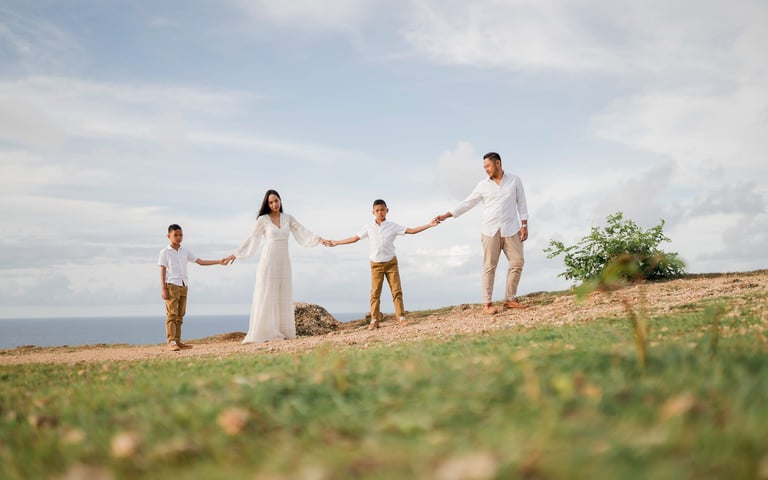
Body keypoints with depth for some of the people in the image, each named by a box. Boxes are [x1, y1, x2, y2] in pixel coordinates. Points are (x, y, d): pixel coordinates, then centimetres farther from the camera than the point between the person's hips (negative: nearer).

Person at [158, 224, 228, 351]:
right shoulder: (165, 252, 1)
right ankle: (171, 342, -12)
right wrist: (163, 289, -11)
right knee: (172, 314, -10)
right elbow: (162, 271, -3)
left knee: (180, 315, 6)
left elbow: (201, 262, 12)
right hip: (172, 286, -5)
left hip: (184, 286, 6)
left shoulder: (185, 252, 14)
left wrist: (219, 262, 3)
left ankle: (177, 341, 10)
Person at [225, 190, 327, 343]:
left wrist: (320, 239, -7)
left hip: (283, 262, 4)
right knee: (266, 296, -5)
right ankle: (263, 332, -4)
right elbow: (251, 239, 6)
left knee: (283, 297, 4)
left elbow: (303, 232, 5)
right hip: (268, 261, -4)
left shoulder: (288, 218, 9)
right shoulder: (263, 220, -2)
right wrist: (235, 254, 9)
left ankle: (283, 332, 7)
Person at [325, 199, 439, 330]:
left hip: (391, 262, 0)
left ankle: (401, 317, 3)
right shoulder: (368, 227, 0)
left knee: (397, 290, -2)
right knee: (375, 293, -1)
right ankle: (374, 320, 3)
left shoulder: (393, 226, -4)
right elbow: (354, 238, 8)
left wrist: (429, 225, -15)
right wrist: (336, 242, 9)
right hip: (376, 264, 1)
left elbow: (412, 231, -6)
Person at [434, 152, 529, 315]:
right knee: (489, 266, -3)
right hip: (490, 231, -1)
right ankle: (487, 303, -2)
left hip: (511, 230, 1)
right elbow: (467, 203, 6)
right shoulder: (483, 185, 5)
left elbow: (521, 204, 6)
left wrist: (524, 225, -1)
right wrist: (445, 216, 1)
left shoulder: (515, 180, 5)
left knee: (517, 262, -3)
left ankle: (510, 299, 6)